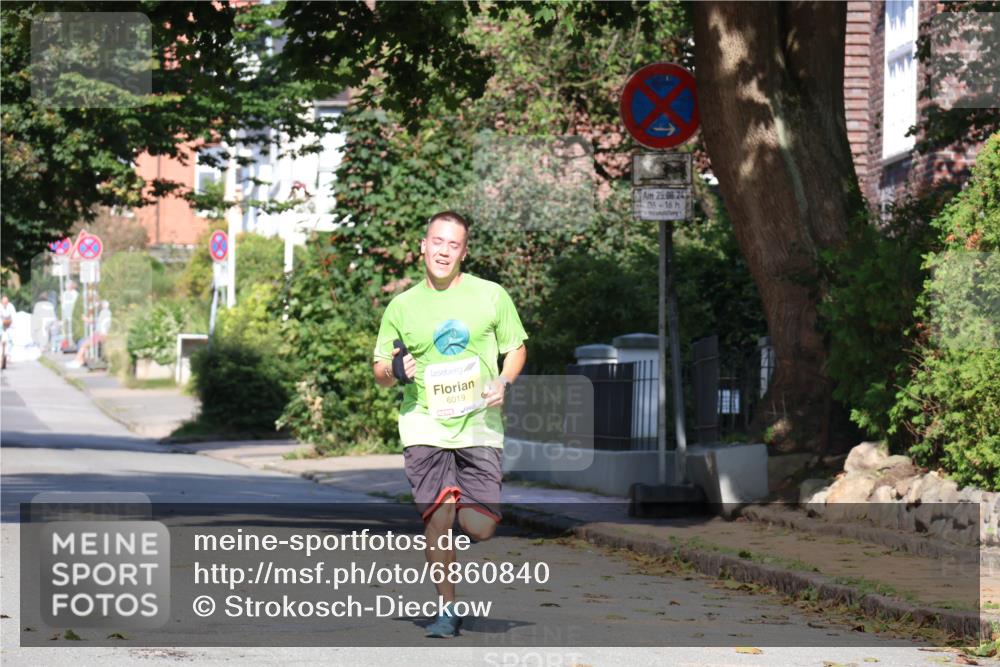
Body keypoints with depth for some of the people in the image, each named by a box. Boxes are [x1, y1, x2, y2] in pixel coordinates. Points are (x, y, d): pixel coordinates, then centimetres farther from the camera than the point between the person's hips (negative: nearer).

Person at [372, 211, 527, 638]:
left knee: (480, 529, -5)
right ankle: (447, 609, 5)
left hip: (479, 426, 0)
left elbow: (516, 349, 13)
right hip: (425, 426, 0)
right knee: (439, 520, -10)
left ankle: (467, 505, 31)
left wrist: (502, 382, -7)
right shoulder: (402, 306, 7)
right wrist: (394, 371, -11)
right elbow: (380, 373, 12)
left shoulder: (491, 296, 5)